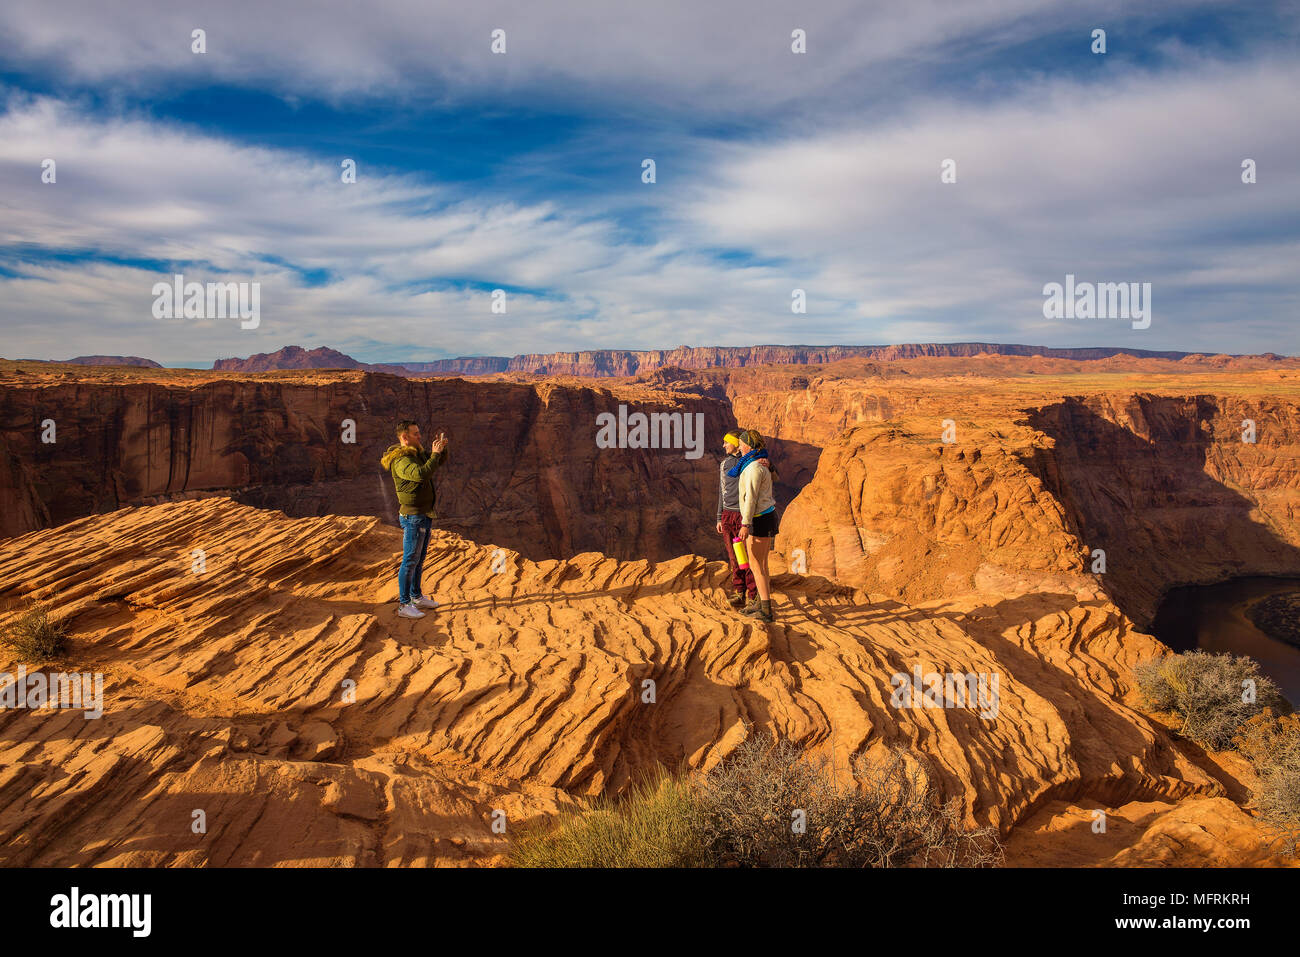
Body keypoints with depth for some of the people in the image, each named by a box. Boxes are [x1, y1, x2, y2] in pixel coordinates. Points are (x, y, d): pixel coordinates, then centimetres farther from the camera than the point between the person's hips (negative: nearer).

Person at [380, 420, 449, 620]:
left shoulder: (417, 453, 9)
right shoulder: (400, 461, -21)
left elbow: (440, 462, 20)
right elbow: (422, 475, -38)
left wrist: (442, 447, 0)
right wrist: (434, 454, -27)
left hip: (425, 515, 9)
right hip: (413, 517, -9)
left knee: (419, 559, 18)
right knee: (410, 561, -3)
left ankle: (416, 597, 30)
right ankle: (404, 605, 5)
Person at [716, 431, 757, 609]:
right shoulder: (724, 464, 15)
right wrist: (719, 518, 18)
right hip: (728, 515, 6)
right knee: (734, 558, 6)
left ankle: (754, 596, 3)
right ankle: (739, 594, 12)